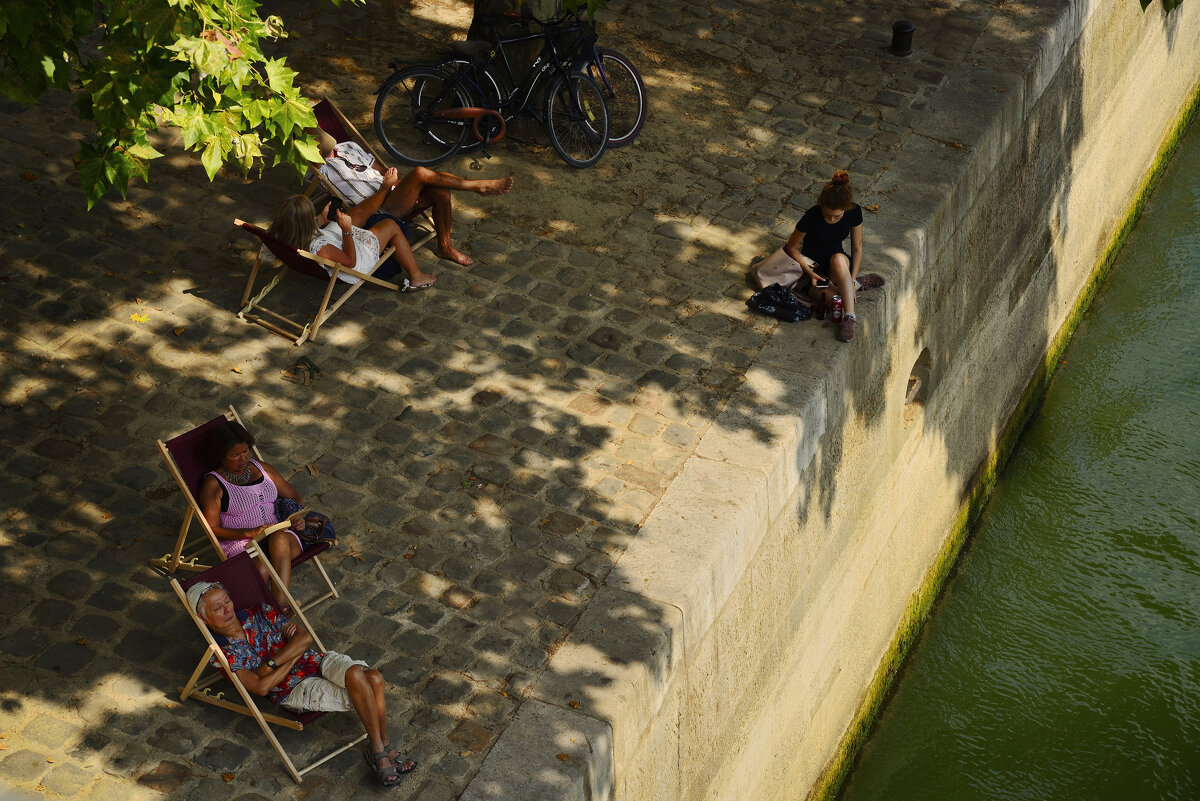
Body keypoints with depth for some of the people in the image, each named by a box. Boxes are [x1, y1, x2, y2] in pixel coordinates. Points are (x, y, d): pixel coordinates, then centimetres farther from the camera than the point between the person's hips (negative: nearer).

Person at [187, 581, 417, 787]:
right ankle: (380, 752, -20)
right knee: (357, 679, -32)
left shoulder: (259, 613, 10)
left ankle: (383, 747, -13)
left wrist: (270, 664, -10)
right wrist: (294, 652, -8)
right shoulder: (222, 655, -2)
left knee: (373, 678, -27)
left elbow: (305, 637, 2)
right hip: (296, 690, -5)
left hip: (318, 661, 5)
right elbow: (261, 687, -13)